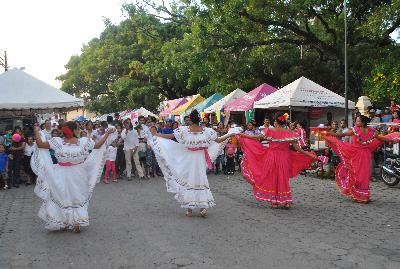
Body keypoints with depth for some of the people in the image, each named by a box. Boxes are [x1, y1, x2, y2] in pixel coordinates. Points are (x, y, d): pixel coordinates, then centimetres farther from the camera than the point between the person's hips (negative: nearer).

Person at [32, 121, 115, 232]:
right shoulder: (84, 142, -13)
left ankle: (66, 223, 21)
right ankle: (77, 223, 12)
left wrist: (36, 132, 3)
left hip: (62, 176, 0)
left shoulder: (58, 142, -14)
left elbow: (40, 144, -13)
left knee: (63, 197, 16)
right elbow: (98, 145, -1)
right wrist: (108, 133, 9)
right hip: (79, 175, 0)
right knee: (78, 197, 16)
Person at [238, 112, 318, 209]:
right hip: (284, 158, 1)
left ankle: (274, 202, 14)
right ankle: (287, 202, 8)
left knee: (272, 178, 10)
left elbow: (256, 137, -1)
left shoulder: (270, 131, -7)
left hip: (272, 157, -1)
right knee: (283, 178, 12)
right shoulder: (290, 133, -5)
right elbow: (296, 147, -6)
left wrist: (243, 135, 14)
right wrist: (309, 155, 3)